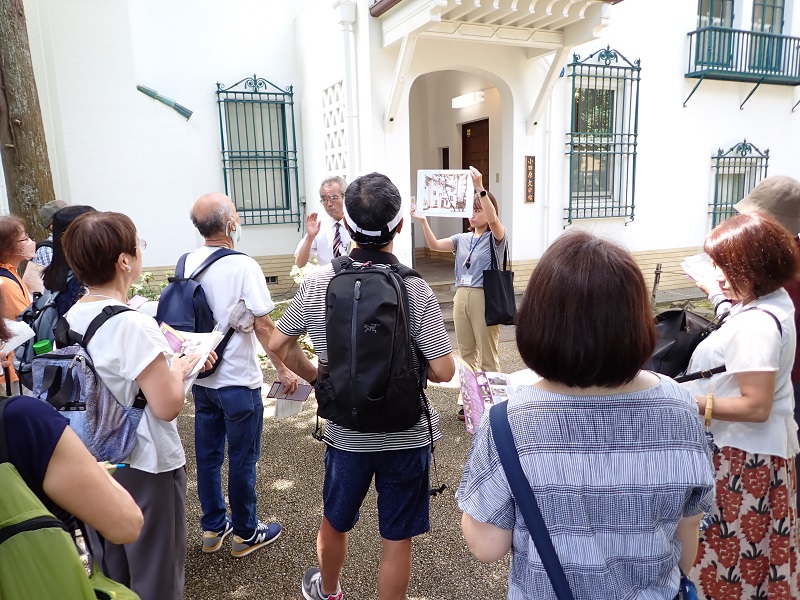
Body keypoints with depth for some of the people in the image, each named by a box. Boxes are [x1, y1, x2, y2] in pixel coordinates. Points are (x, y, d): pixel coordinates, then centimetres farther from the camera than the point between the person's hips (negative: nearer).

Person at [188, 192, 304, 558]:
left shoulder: (187, 263, 0)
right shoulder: (243, 266, -19)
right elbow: (263, 326, -18)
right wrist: (283, 370, -7)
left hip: (201, 377, 6)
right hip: (238, 381, -6)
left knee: (208, 454, 18)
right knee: (242, 459, 9)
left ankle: (213, 527, 35)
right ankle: (245, 534, 26)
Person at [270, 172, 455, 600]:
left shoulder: (318, 282, -11)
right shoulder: (415, 289, -18)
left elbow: (278, 345, -2)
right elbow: (443, 371, -18)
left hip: (345, 432, 3)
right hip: (406, 434, -3)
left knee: (334, 521, 27)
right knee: (396, 539, 15)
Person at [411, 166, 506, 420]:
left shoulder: (496, 238, -4)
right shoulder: (462, 239, 11)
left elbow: (493, 220, -26)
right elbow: (434, 245, 2)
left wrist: (480, 187, -36)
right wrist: (423, 221, -13)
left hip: (485, 299, -6)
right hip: (461, 298, 6)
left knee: (488, 356, 3)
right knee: (466, 354, 14)